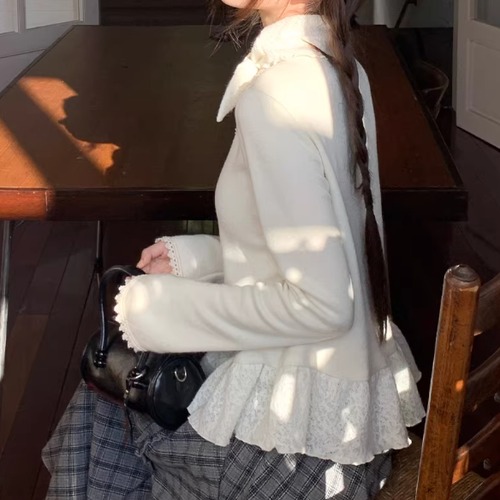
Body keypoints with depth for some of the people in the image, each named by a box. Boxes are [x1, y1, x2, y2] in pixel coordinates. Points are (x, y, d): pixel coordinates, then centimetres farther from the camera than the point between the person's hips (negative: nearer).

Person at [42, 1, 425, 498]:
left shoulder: (275, 97, -26)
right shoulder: (337, 66, 2)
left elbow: (321, 305, -27)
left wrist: (163, 311, -18)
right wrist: (198, 257, 6)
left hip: (300, 425, -8)